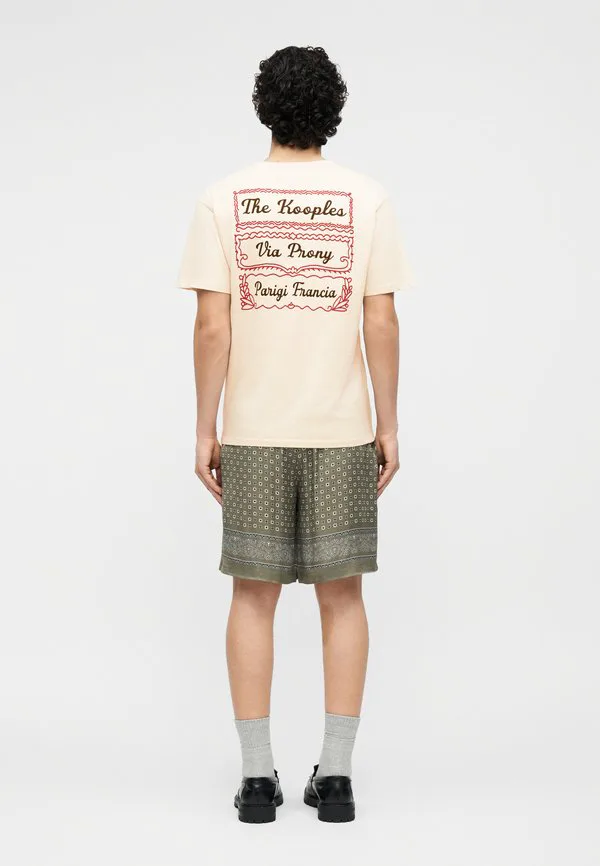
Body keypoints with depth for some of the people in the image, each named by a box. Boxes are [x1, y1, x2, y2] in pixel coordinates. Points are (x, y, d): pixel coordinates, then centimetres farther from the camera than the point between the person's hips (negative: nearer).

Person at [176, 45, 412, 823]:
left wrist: (206, 430, 0)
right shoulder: (368, 199, -3)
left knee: (255, 596, 7)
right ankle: (335, 775, 10)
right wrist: (388, 425, 3)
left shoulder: (223, 200, -3)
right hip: (342, 430, 0)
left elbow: (213, 328, -7)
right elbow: (381, 324, -5)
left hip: (253, 433, 0)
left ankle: (258, 777, 9)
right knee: (341, 594, 8)